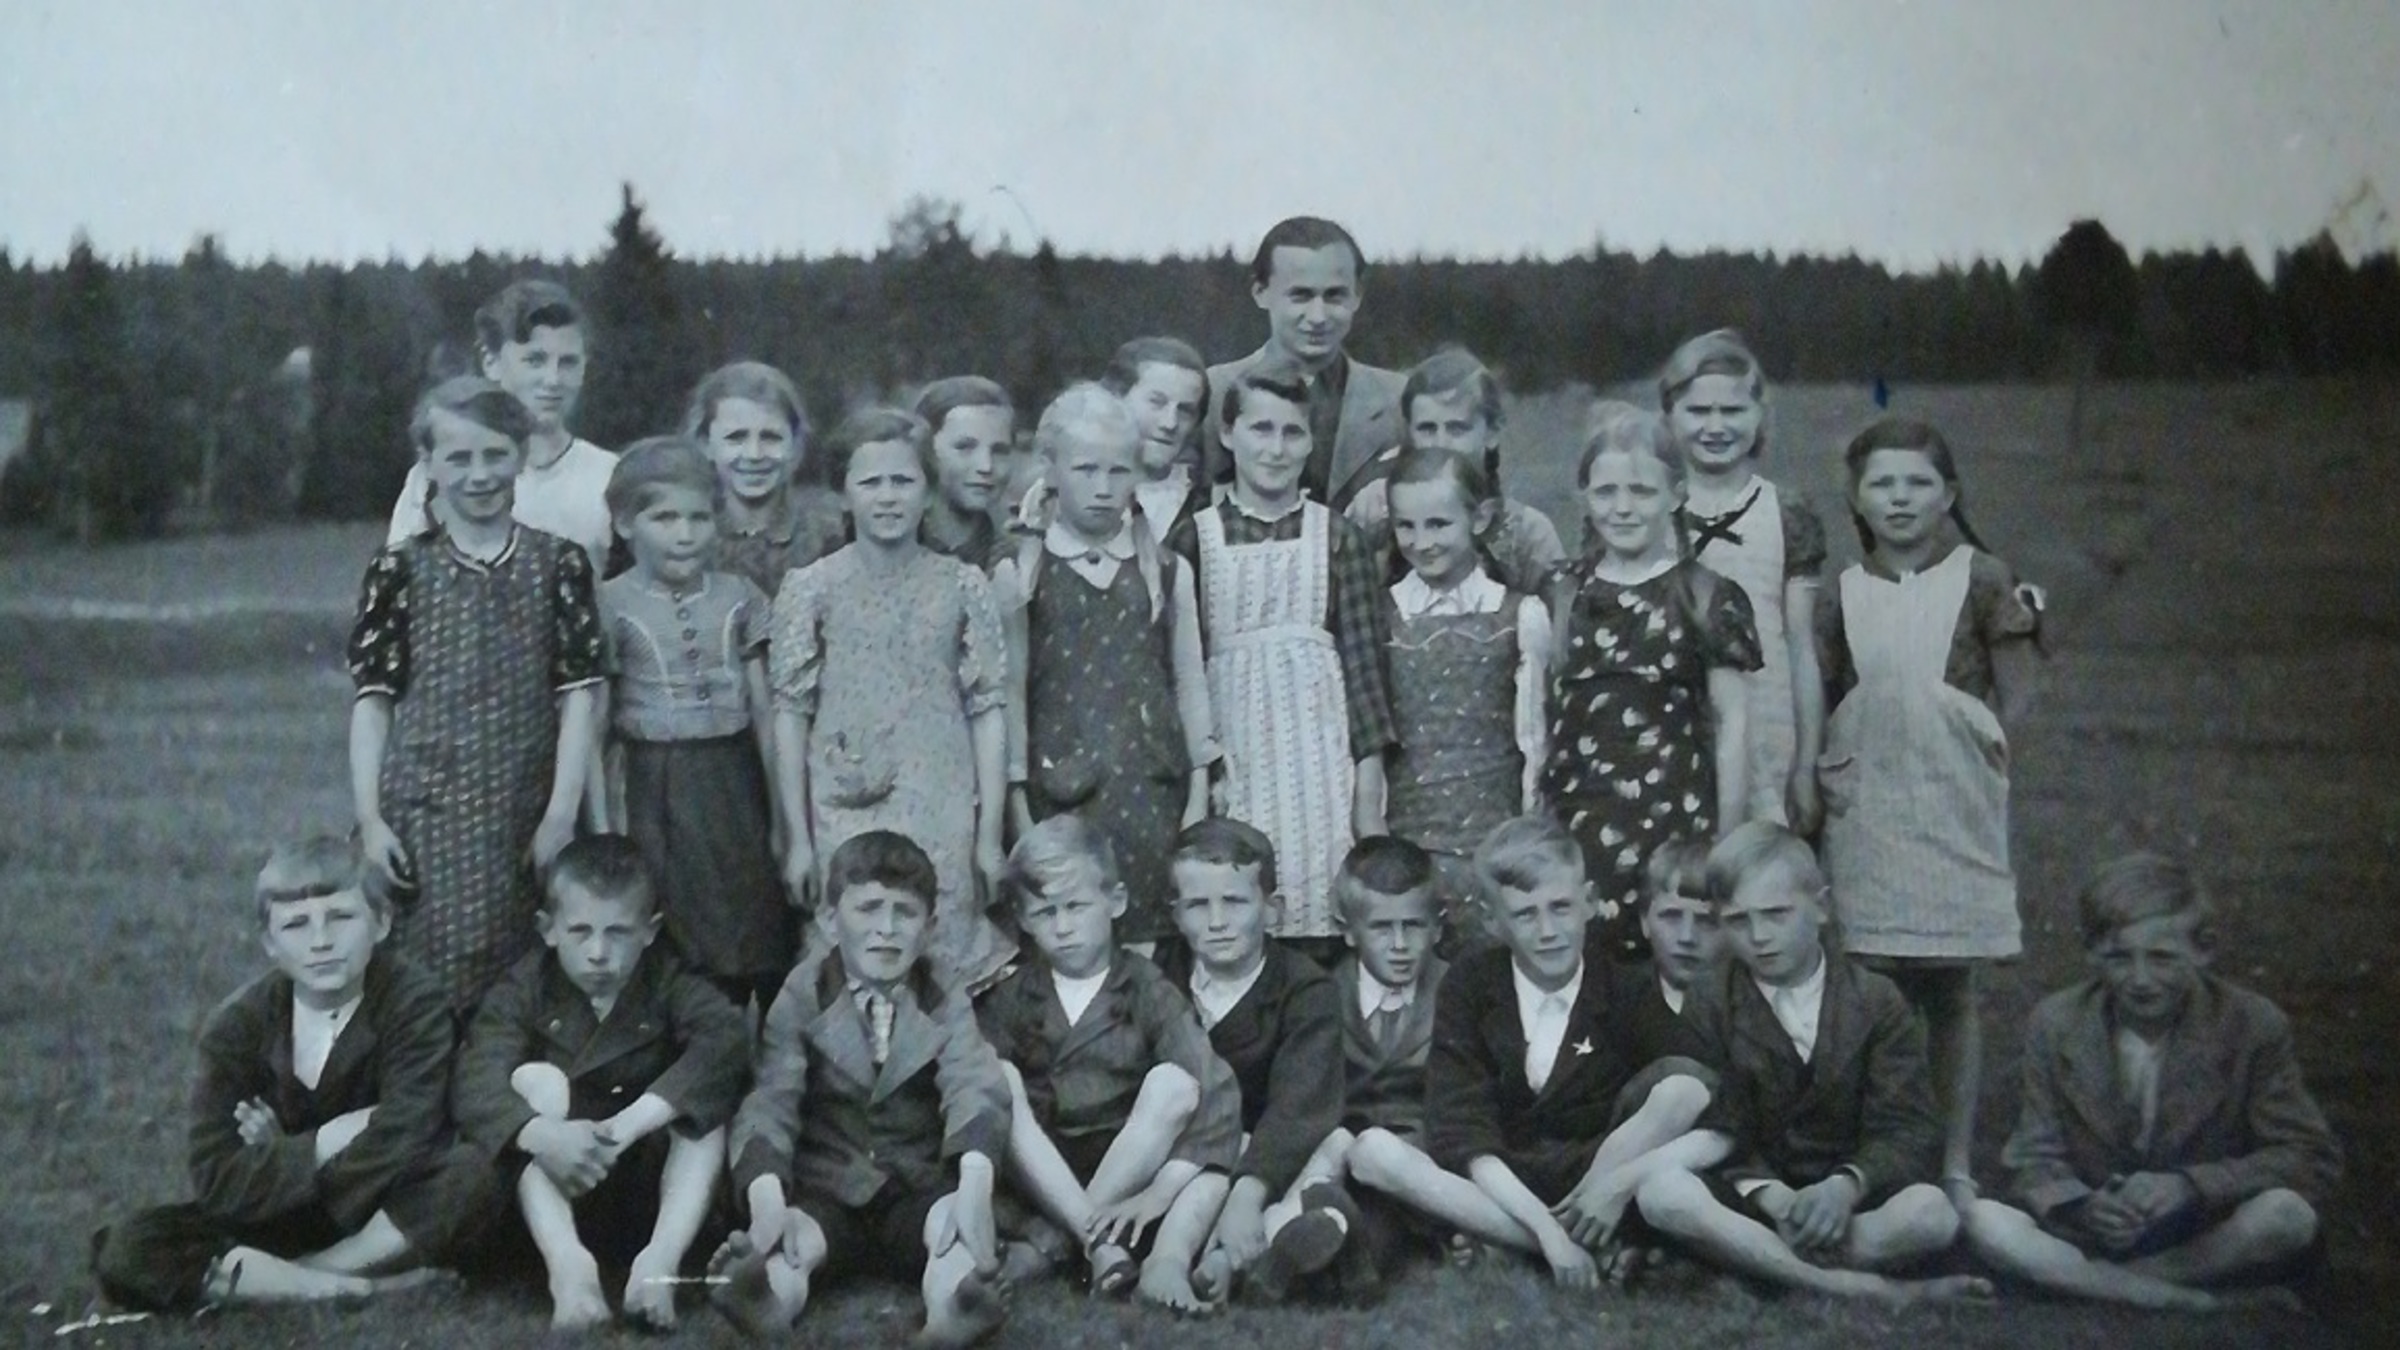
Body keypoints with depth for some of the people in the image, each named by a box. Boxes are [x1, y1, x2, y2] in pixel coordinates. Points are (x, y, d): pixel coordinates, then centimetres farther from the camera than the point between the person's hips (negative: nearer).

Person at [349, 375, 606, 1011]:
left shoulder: (559, 565, 4)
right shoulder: (399, 569, 3)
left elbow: (580, 694, 0)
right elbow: (373, 700, 3)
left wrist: (561, 815, -6)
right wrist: (369, 819, -3)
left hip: (524, 819, 1)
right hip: (424, 816, -1)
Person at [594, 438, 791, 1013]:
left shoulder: (738, 597, 4)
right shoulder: (611, 605, -3)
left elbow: (764, 711, 8)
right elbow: (593, 723, -1)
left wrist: (785, 810, 8)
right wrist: (604, 824, -4)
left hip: (733, 784, 2)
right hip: (654, 791, -2)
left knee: (751, 946, 4)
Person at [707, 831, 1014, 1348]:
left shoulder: (947, 1005, 6)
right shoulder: (801, 997, 4)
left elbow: (976, 1089, -13)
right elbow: (769, 1101, -9)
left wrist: (975, 1182, -36)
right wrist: (766, 1197, -31)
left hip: (916, 1194, 0)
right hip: (826, 1194, 0)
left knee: (957, 1212, -31)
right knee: (795, 1227, -31)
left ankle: (955, 1287, -61)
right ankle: (777, 1281, -62)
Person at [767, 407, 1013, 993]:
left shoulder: (963, 587, 2)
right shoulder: (810, 588, 1)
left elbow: (989, 710, 2)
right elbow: (791, 715, 2)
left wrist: (990, 834, 0)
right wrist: (798, 836, 0)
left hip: (943, 820, 0)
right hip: (844, 817, 0)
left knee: (950, 965, 1)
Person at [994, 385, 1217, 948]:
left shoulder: (1167, 570, 8)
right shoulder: (1020, 574, 3)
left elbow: (1191, 684, 10)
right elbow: (1012, 690, 3)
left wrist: (1199, 797, 6)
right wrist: (1019, 807, 0)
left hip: (1151, 787, 1)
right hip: (1060, 791, -1)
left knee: (1149, 932, -2)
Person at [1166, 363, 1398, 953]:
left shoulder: (1338, 536, 5)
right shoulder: (1194, 538, 4)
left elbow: (1364, 660, 1)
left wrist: (1369, 788, -3)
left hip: (1319, 753, 0)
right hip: (1233, 754, 0)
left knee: (1321, 914, -3)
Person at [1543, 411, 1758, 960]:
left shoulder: (1708, 598, 2)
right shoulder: (1561, 593, 11)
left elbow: (1731, 721, 2)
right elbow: (1541, 711, 13)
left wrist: (1728, 841, -1)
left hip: (1671, 815, -2)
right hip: (1573, 818, 2)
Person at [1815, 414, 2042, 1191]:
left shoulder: (1983, 581, 0)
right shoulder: (1842, 596, 7)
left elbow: (2015, 696, 3)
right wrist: (1825, 770, -2)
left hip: (1953, 805, -2)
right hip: (1866, 811, 2)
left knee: (1950, 989, 5)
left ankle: (1955, 1164, 14)